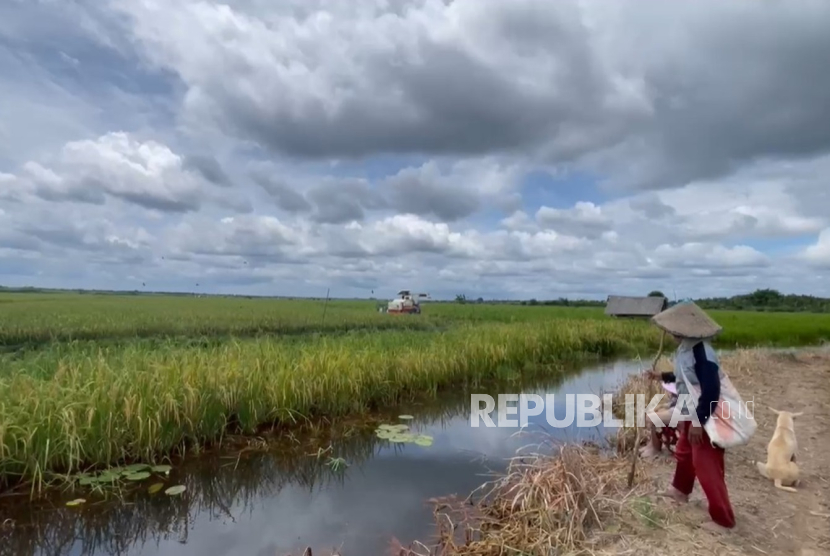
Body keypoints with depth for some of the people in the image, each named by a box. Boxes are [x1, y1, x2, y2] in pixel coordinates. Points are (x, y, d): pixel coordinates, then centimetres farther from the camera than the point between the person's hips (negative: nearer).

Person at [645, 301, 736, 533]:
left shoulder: (701, 352, -29)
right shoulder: (685, 348, 1)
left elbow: (711, 390, -30)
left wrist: (698, 422, -27)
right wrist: (663, 376, 22)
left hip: (706, 419, -10)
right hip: (691, 415, 10)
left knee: (707, 467, 0)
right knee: (684, 453, 27)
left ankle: (723, 519, 16)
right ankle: (680, 490, 49)